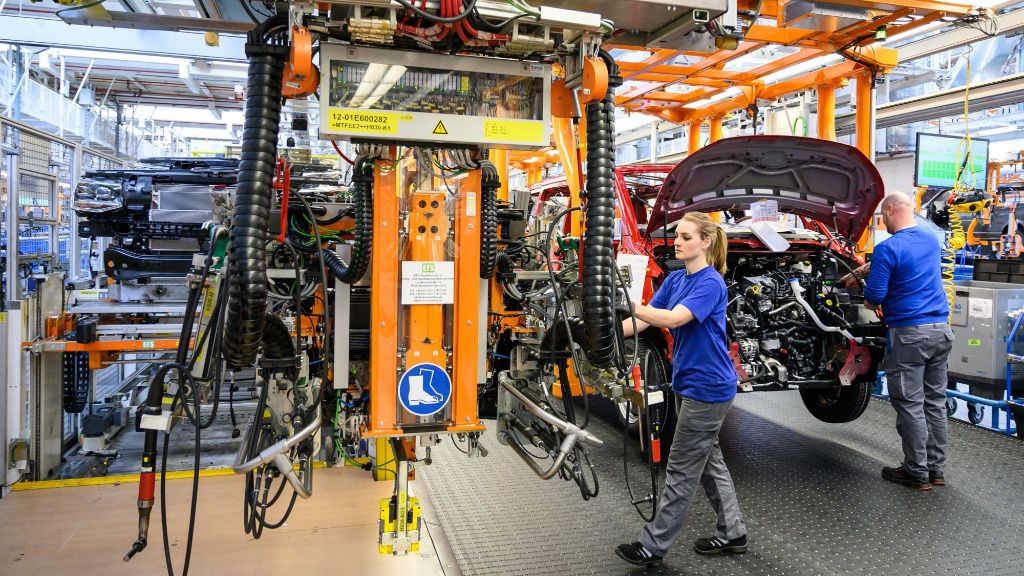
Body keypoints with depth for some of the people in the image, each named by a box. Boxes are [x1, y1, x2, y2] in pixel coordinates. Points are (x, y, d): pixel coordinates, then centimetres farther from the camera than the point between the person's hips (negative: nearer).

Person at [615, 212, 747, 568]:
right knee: (708, 461, 18)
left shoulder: (711, 283, -17)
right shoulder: (674, 280, 8)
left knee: (682, 470, 1)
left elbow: (674, 318, -31)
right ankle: (732, 533, 33)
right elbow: (643, 321, 1)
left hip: (708, 387, -9)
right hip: (687, 384, 9)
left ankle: (654, 546, 11)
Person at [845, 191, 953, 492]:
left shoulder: (889, 248, -13)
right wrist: (860, 272, 36)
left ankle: (917, 473, 9)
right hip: (941, 330, 8)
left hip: (909, 334, -8)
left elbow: (873, 297, -13)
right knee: (935, 402, 14)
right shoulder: (932, 240, 12)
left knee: (910, 405, 1)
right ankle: (936, 468, 22)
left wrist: (871, 303, 10)